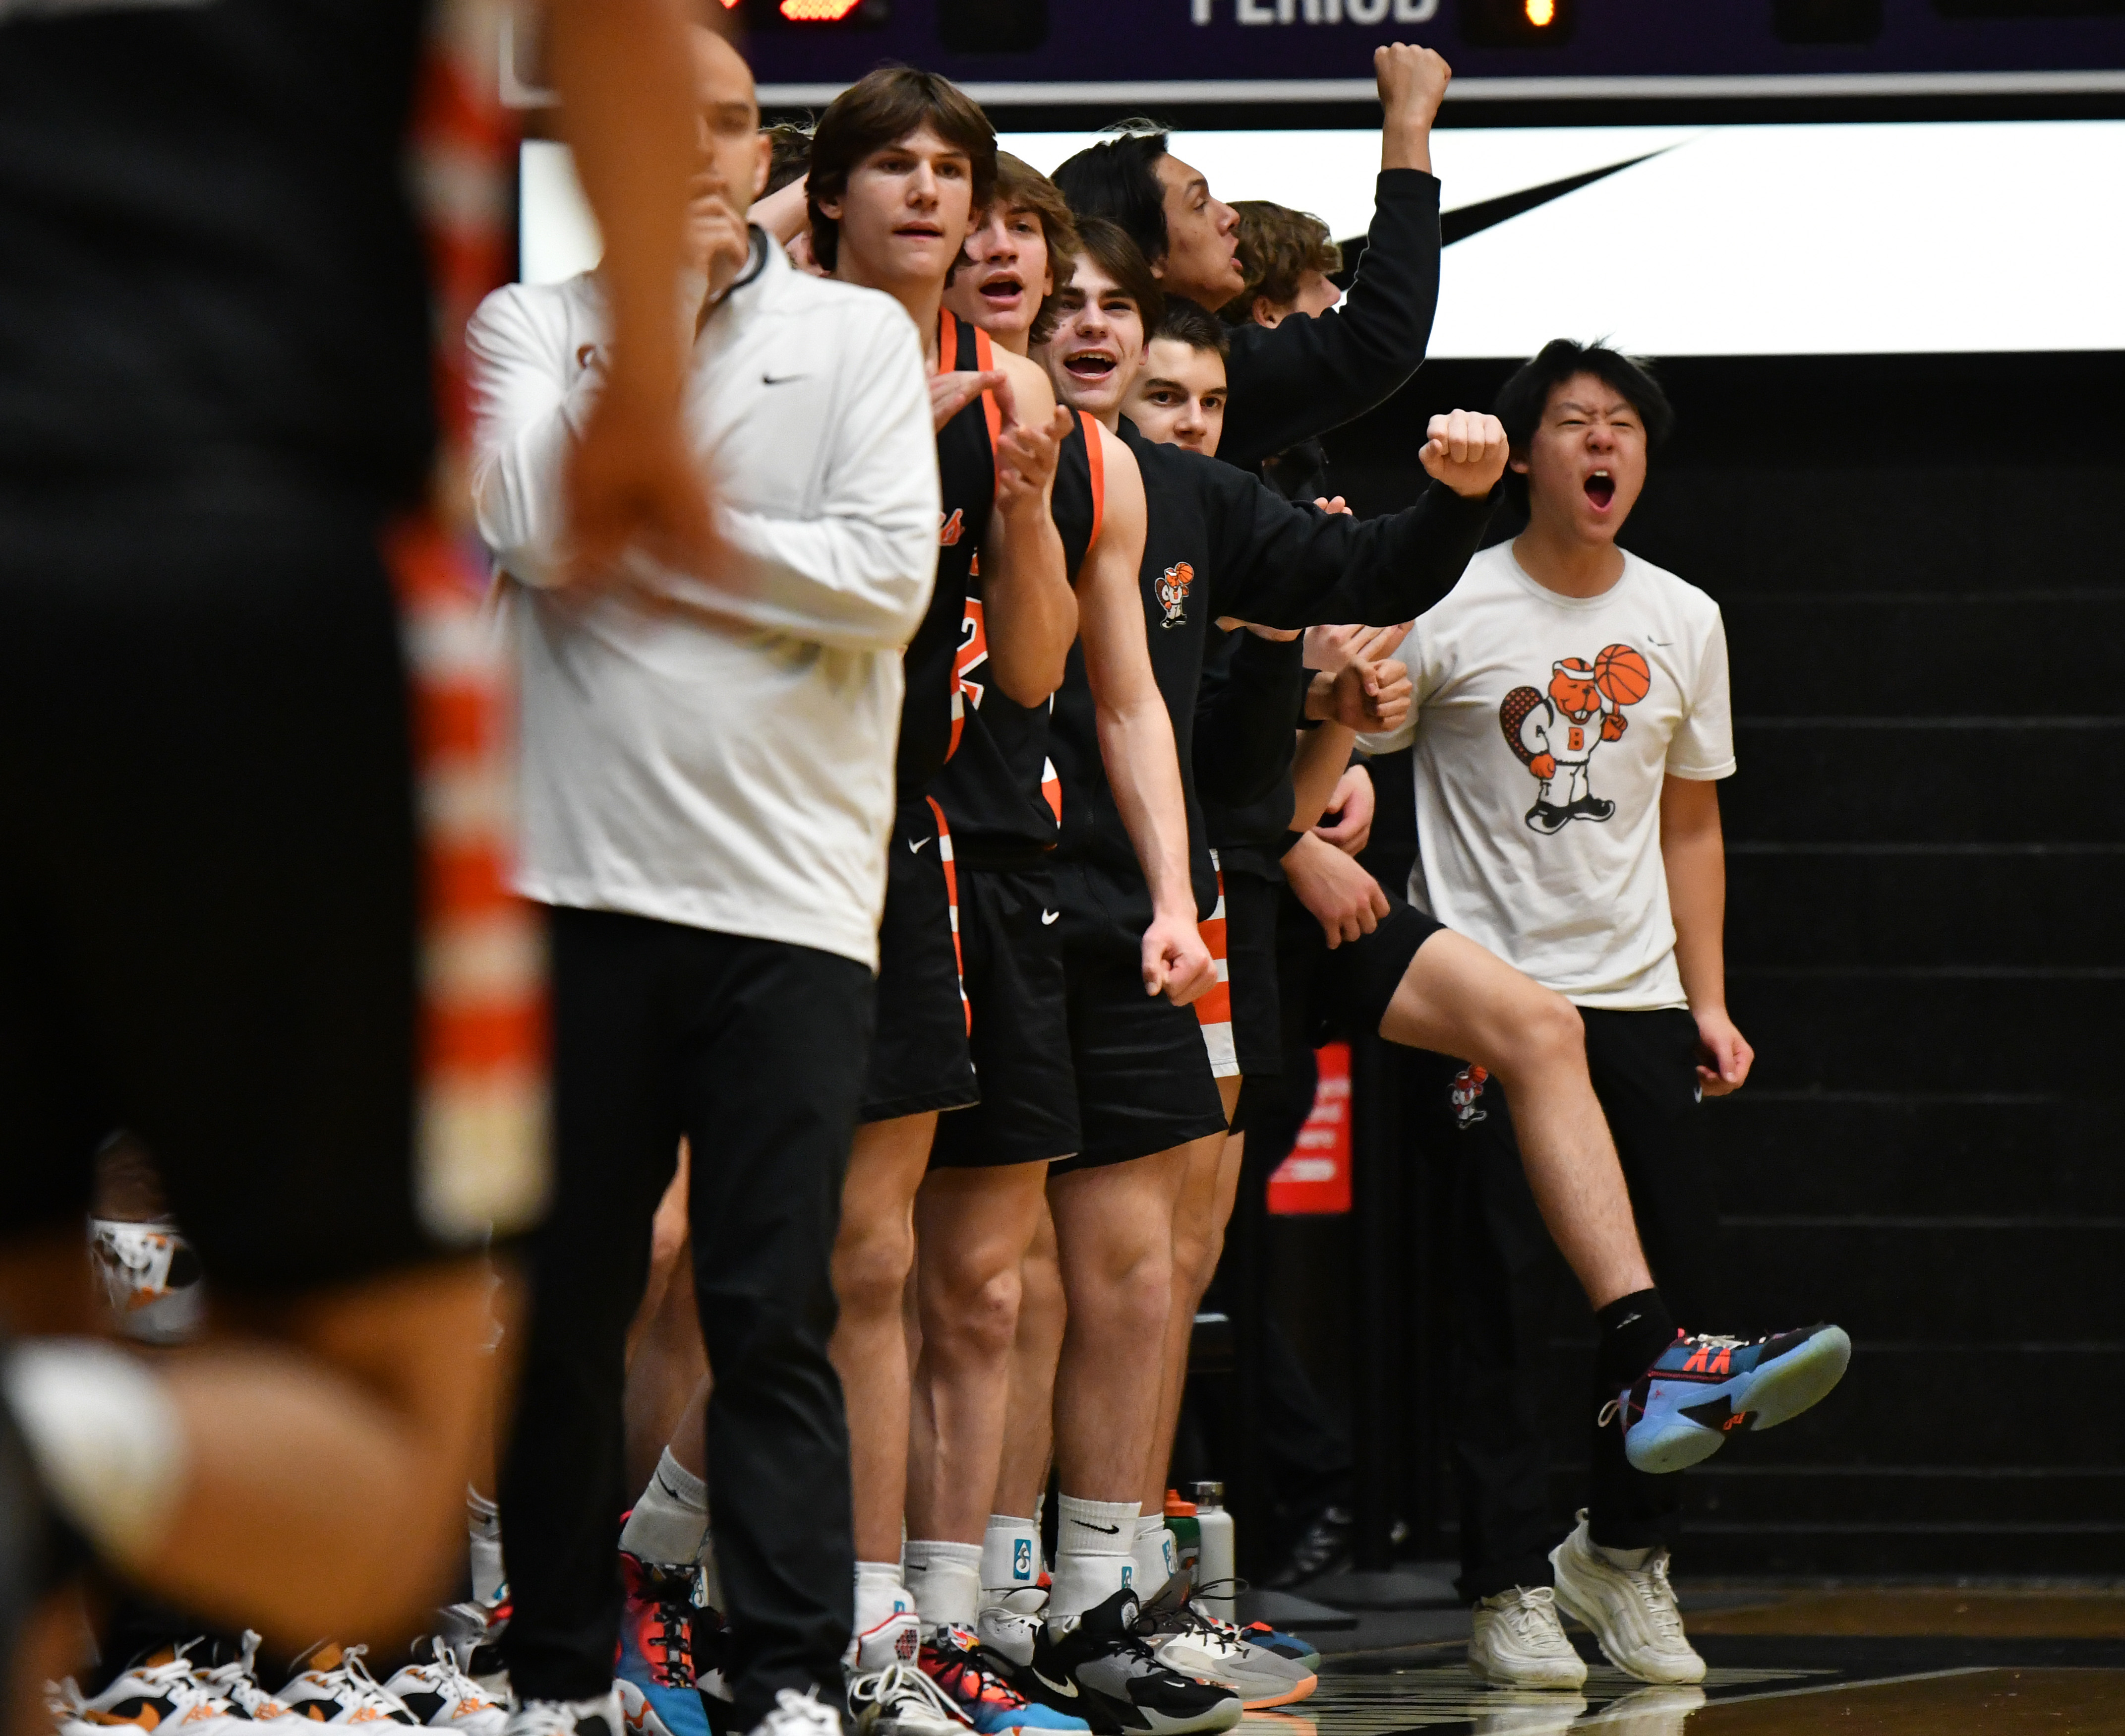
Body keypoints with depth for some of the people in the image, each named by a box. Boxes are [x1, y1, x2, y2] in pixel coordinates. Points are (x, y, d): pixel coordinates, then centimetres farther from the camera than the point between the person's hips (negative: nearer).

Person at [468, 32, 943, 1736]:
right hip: (579, 883, 1)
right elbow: (538, 528, -11)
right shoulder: (533, 328, 8)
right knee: (566, 1302, 6)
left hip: (790, 897, -1)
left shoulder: (859, 336, 7)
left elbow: (892, 577, -6)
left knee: (774, 1316, -5)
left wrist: (655, 546, -7)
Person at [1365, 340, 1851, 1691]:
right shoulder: (1452, 612, -4)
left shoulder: (1684, 623, 10)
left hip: (1638, 996, 4)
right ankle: (1511, 1589, 1)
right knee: (1508, 1289, -7)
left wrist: (1708, 1000, 12)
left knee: (1686, 1288, 0)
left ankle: (1623, 1552, 19)